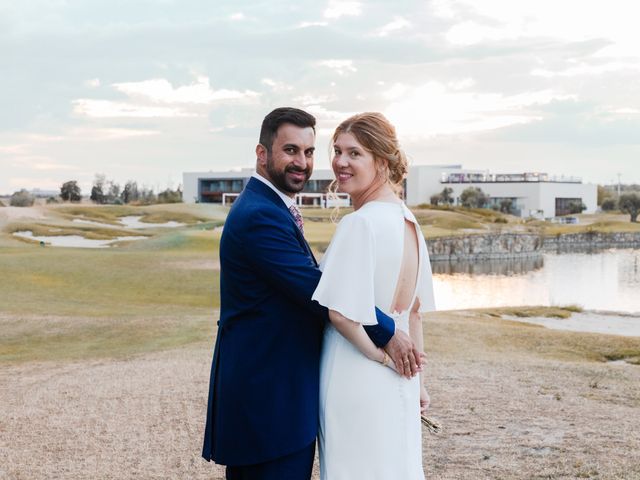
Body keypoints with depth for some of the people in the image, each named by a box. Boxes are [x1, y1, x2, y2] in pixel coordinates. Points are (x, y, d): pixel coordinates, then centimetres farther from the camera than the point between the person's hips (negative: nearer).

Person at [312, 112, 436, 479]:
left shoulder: (360, 223, -19)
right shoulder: (408, 221, 8)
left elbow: (341, 312, -22)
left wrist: (380, 354, -6)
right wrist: (417, 377, 19)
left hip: (358, 382, -8)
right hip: (396, 384, 8)